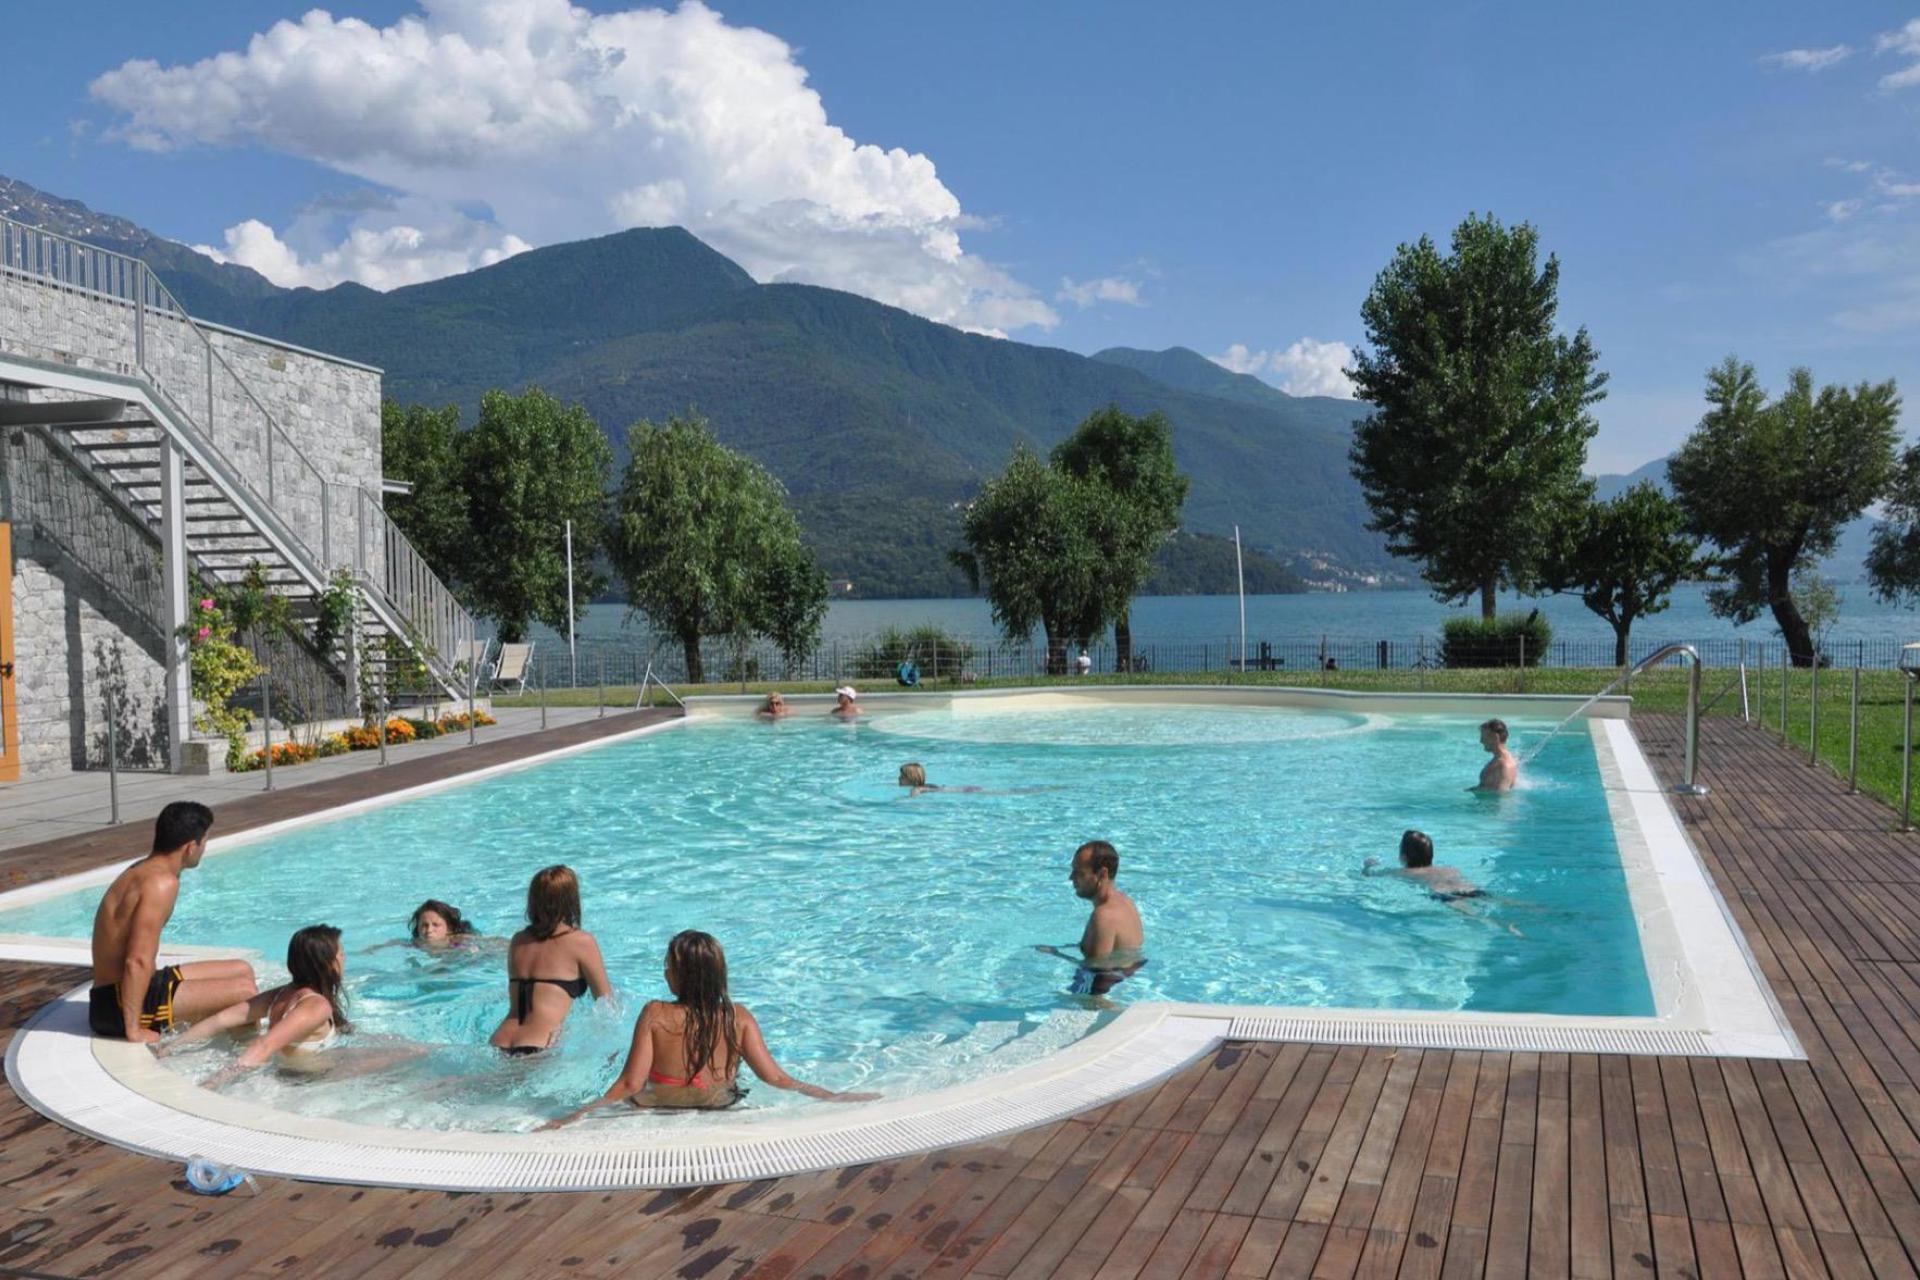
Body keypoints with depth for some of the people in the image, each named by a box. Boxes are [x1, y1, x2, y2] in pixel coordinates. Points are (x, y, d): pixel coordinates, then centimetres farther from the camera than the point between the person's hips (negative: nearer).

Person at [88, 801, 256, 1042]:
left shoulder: (142, 870, 9)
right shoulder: (162, 882, -21)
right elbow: (138, 962, -29)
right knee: (245, 991, -17)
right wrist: (134, 1031, -26)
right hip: (121, 1005, -11)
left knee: (242, 971, 16)